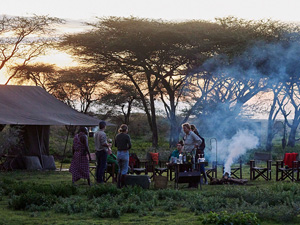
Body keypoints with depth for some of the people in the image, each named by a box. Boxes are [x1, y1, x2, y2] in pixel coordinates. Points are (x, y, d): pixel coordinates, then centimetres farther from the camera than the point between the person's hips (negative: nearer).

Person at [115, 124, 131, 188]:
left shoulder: (117, 136, 5)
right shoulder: (127, 136, -11)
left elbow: (115, 145, 14)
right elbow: (130, 146, -13)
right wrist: (127, 148, 6)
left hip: (118, 153, 6)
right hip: (125, 153, -6)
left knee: (120, 169, 17)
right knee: (124, 170, 0)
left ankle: (118, 185, 14)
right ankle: (122, 185, -4)